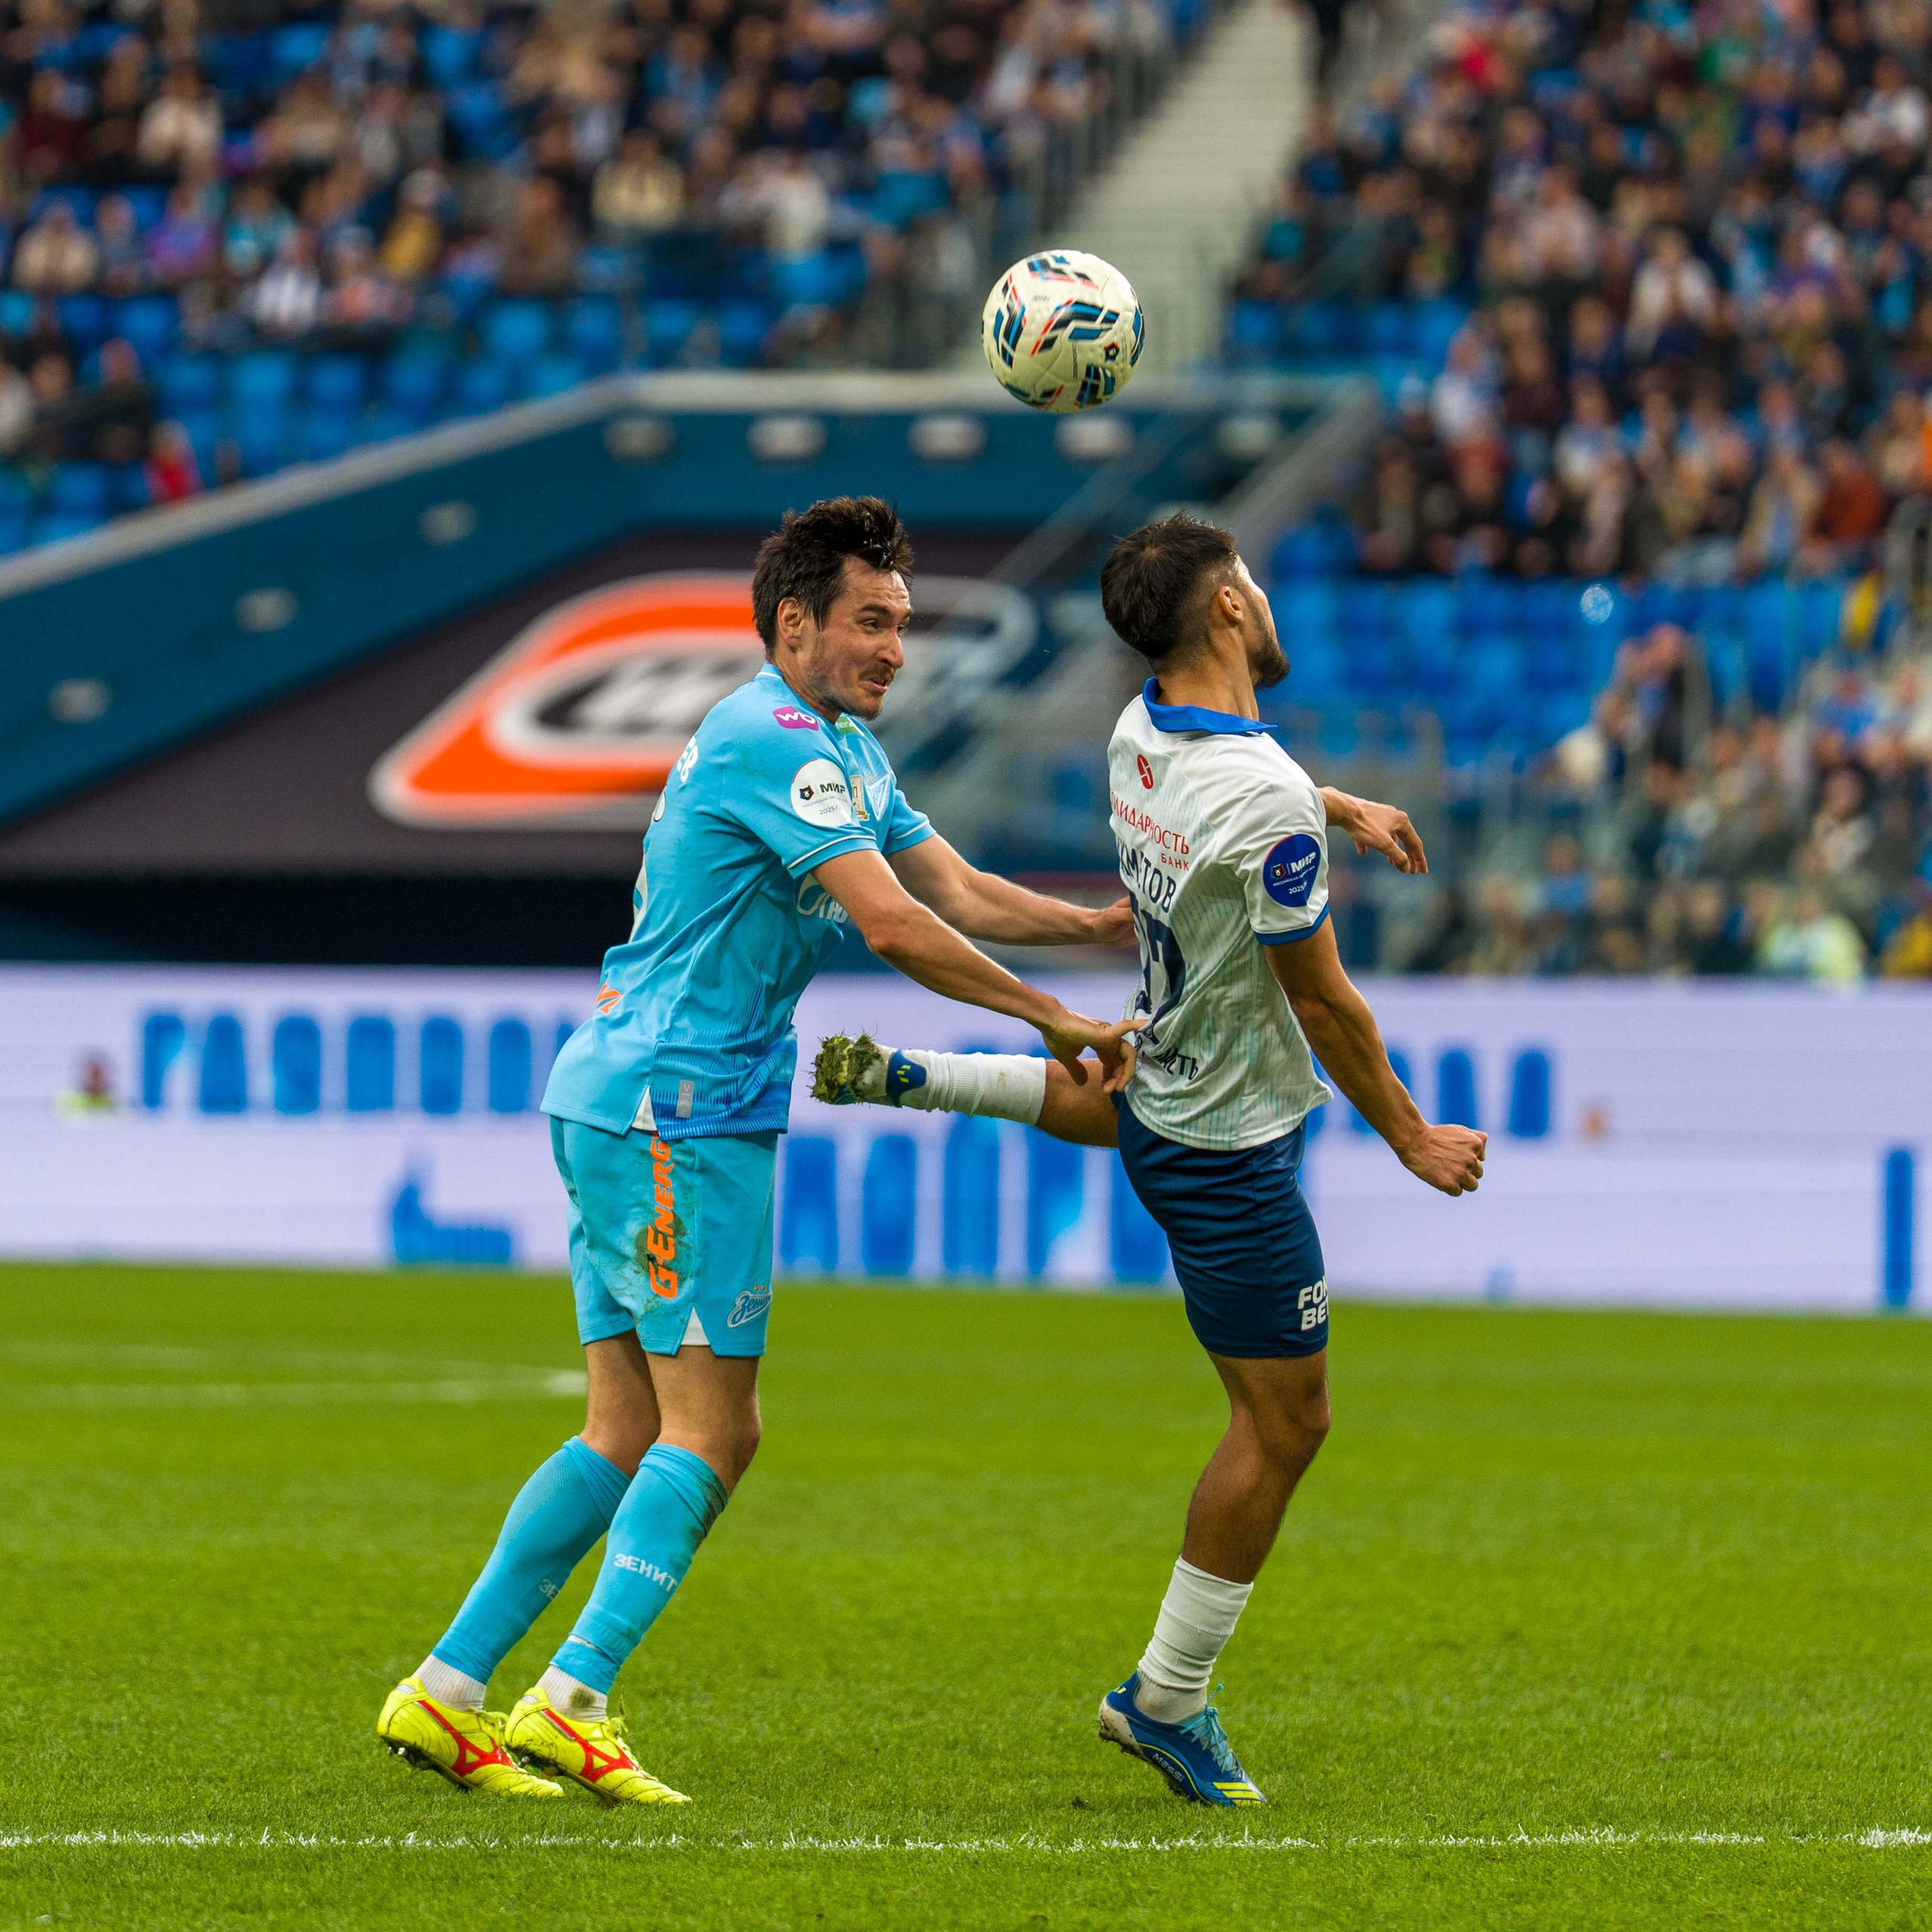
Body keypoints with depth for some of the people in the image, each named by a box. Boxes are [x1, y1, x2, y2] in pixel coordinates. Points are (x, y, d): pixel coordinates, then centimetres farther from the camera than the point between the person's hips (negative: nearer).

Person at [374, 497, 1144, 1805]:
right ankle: (571, 1702, -13)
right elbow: (893, 924, -21)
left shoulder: (846, 752, 18)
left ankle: (448, 1692, 8)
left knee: (629, 1435, 8)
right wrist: (1054, 1021, -15)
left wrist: (1120, 926, 6)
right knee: (712, 1429, -10)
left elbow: (961, 893, 17)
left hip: (626, 1109, 10)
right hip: (673, 1109, -10)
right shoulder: (769, 742, -16)